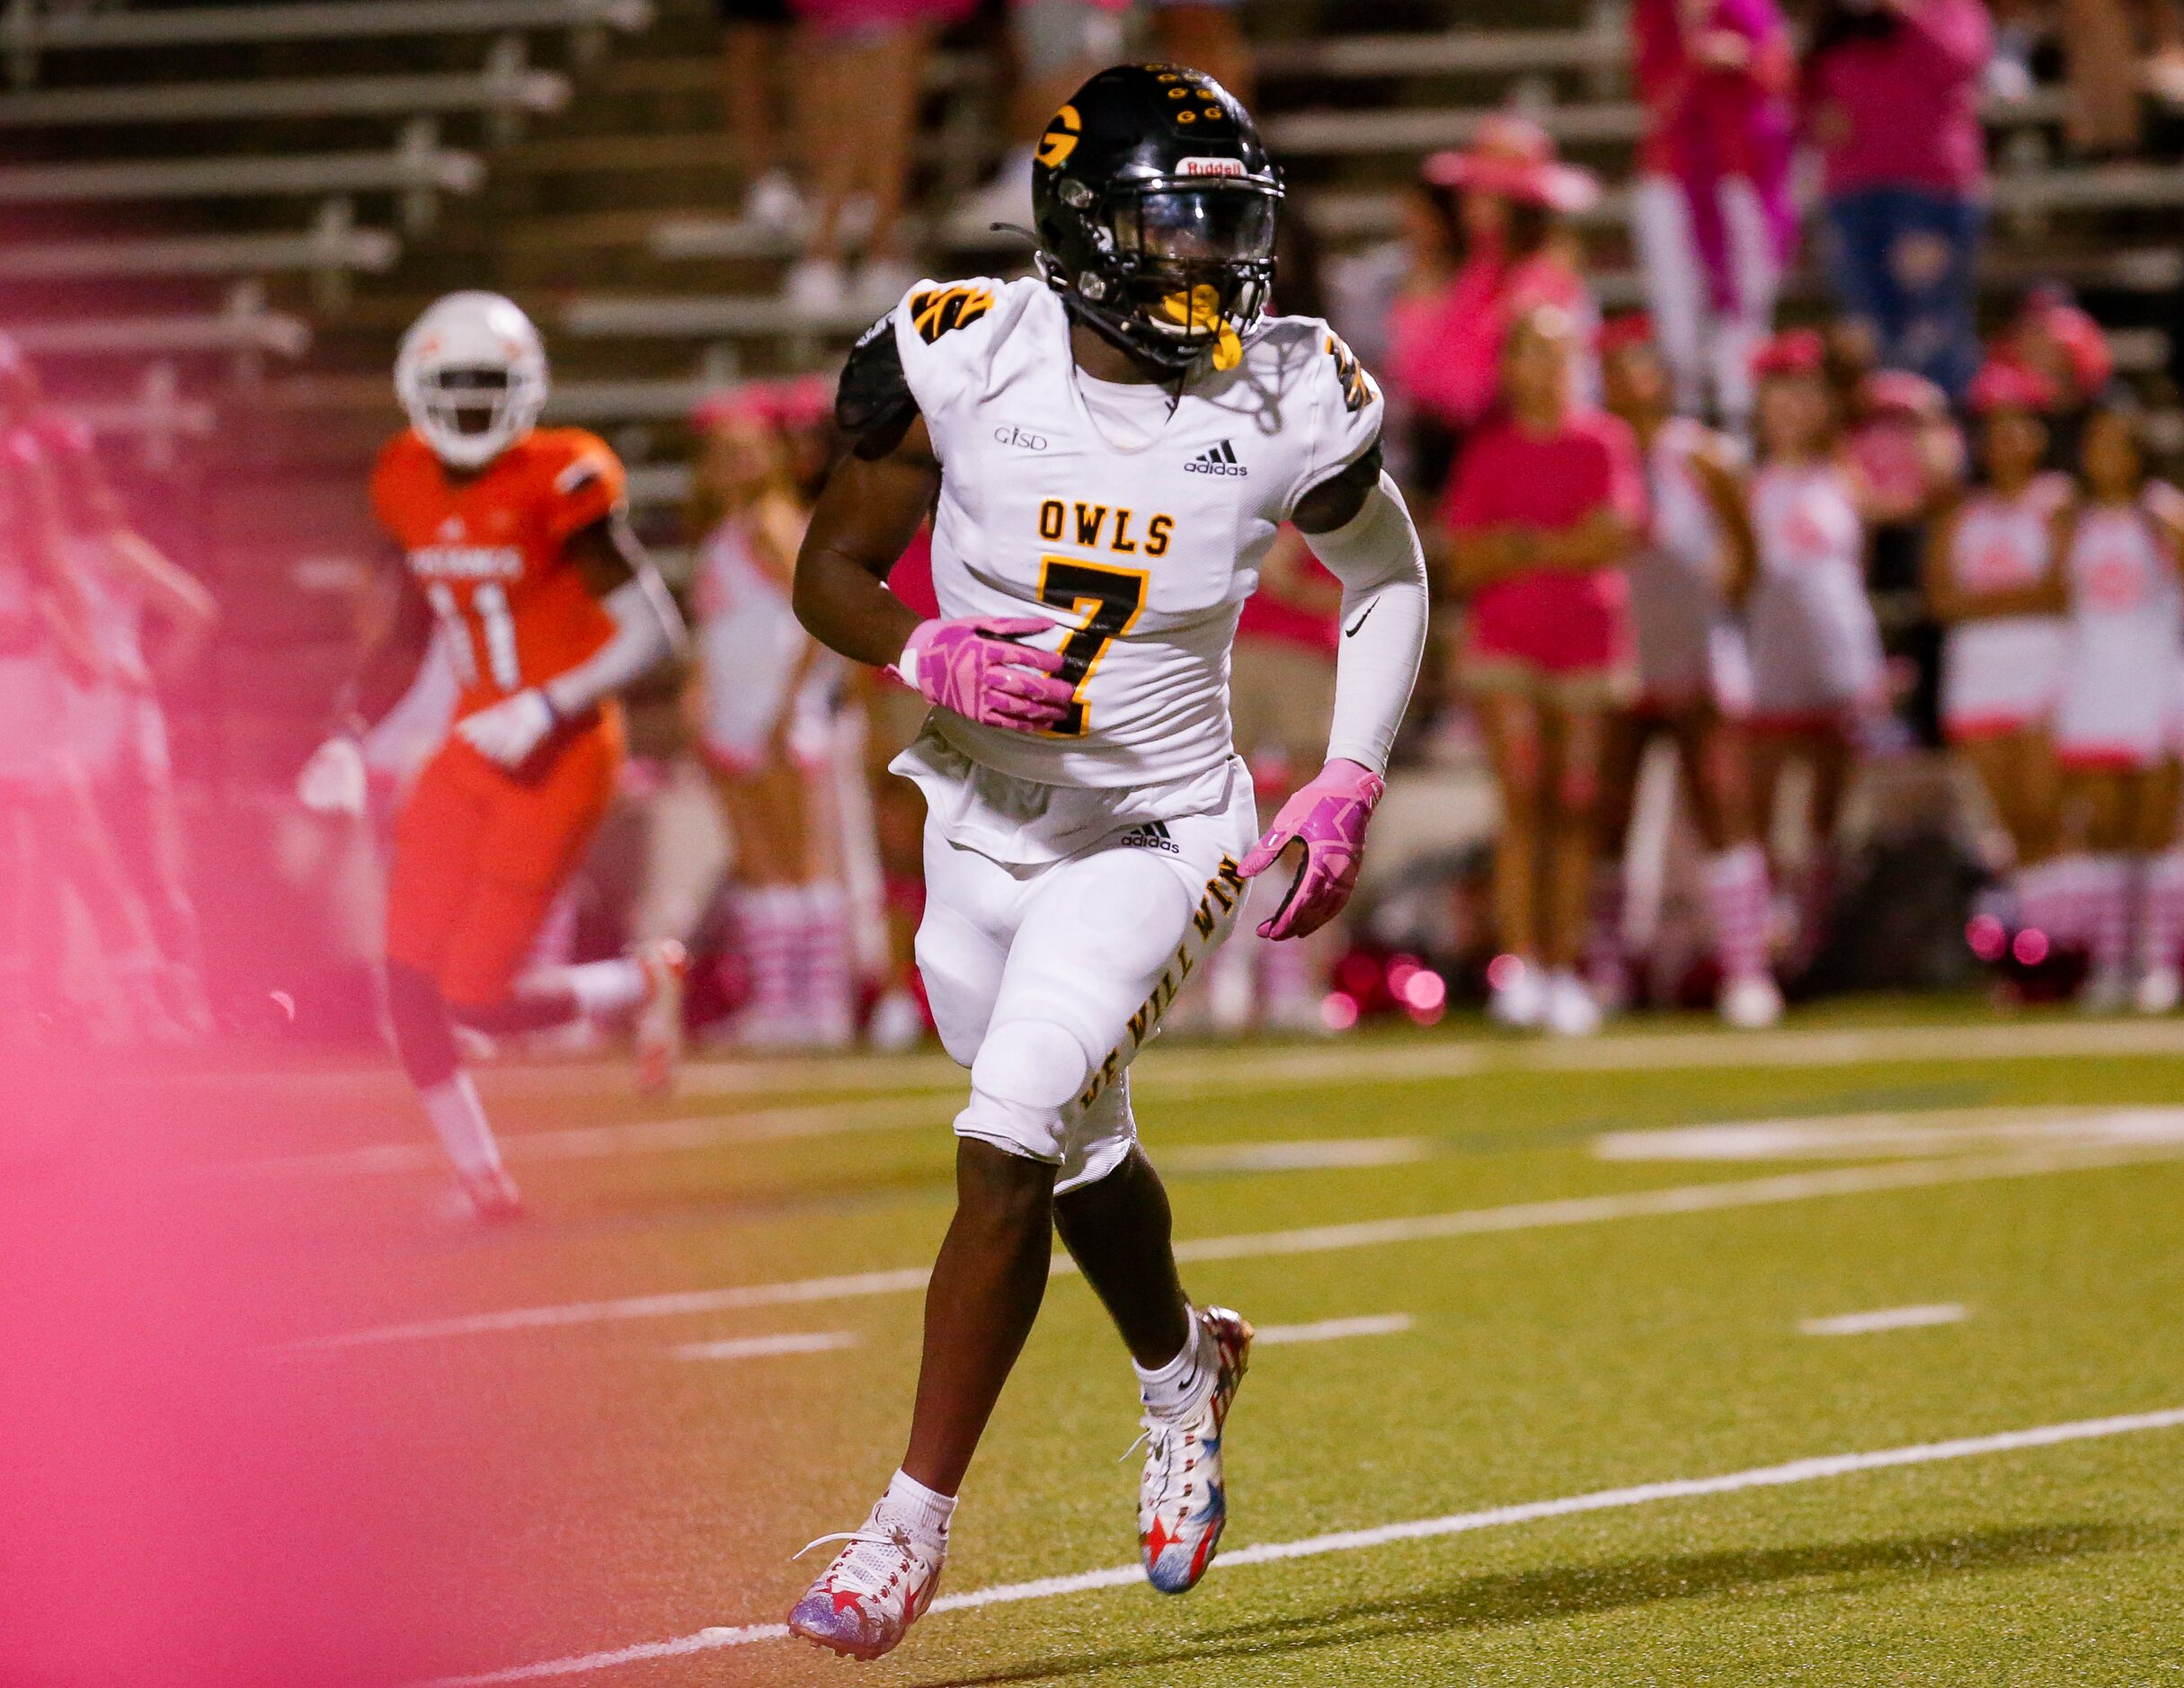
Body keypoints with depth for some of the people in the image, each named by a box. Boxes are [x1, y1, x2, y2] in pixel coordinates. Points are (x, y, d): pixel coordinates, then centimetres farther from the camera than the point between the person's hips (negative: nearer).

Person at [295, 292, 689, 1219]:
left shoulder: (555, 489, -18)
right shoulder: (414, 489, 3)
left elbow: (654, 630, -19)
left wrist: (547, 708, -27)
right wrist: (353, 733, 9)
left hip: (559, 758, -7)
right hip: (473, 750, 7)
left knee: (480, 997, -9)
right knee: (411, 983, -1)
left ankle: (645, 982, 18)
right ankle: (482, 1179, 15)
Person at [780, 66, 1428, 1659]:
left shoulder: (1286, 406, -11)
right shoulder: (964, 362, -12)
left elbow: (1387, 573, 8)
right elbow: (832, 568, -1)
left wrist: (1352, 785, -2)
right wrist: (932, 658, -22)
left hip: (1158, 830, -3)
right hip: (983, 824, 3)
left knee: (1007, 1148, -18)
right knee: (1081, 1158, 19)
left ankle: (914, 1526, -10)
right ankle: (1184, 1370, 52)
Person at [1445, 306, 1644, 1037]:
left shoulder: (1604, 442, 9)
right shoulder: (1487, 448, 9)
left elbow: (1616, 536, -4)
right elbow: (1467, 561, 2)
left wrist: (1528, 548, -6)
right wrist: (1567, 548, -7)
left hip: (1589, 646, 1)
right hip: (1505, 644, 0)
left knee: (1576, 812, -2)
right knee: (1522, 802, -13)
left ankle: (1565, 970, 2)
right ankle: (1517, 966, -16)